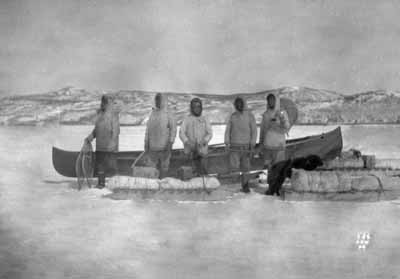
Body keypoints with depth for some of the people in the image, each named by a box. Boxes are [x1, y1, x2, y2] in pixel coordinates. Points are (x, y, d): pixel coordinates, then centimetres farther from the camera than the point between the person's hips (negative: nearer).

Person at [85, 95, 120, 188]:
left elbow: (115, 129, -13)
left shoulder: (113, 114, -9)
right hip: (100, 144, 7)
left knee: (110, 163, -9)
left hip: (109, 144, -7)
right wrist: (90, 137, 12)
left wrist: (112, 142, -20)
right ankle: (101, 182, 14)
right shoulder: (100, 113, 13)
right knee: (99, 163, 7)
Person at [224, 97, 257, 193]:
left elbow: (254, 131, -4)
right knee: (234, 167, -10)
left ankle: (244, 186, 15)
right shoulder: (232, 116, 3)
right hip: (234, 145, 1)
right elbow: (228, 130, 6)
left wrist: (252, 145, -11)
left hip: (246, 145, -1)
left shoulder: (250, 116, -4)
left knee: (245, 167, 3)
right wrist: (227, 143, -5)